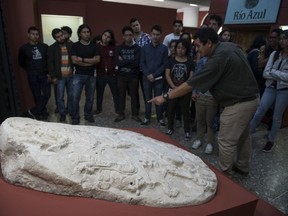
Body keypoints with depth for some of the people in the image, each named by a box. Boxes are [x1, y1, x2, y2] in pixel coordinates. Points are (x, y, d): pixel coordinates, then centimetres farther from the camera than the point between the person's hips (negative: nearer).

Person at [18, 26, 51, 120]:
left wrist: (49, 72, 0)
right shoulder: (23, 48, 0)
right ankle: (43, 112, 21)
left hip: (44, 75, 1)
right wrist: (30, 70, 10)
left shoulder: (44, 46, 3)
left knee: (47, 94, -6)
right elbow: (21, 62, 11)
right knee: (37, 96, 5)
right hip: (32, 76, -1)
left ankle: (34, 111, 10)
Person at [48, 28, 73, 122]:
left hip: (71, 75, 2)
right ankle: (62, 113, 17)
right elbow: (50, 63, -2)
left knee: (71, 95, 12)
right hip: (60, 77, -2)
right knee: (60, 97, 3)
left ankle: (70, 110, 31)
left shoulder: (71, 46, 4)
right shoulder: (52, 48, -1)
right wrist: (53, 76, -6)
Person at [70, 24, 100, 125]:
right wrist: (90, 62, -8)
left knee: (90, 97, 10)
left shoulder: (94, 46, 8)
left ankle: (88, 115, 26)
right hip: (78, 75, -2)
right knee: (75, 97, -5)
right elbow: (74, 60, -11)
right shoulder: (75, 46, 0)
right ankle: (75, 117, 7)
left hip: (91, 75, 3)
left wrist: (83, 59, -11)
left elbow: (97, 60, -5)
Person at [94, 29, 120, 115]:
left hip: (112, 74, 0)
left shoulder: (114, 47, 2)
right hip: (100, 74, 0)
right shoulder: (97, 46, 1)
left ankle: (118, 109, 21)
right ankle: (98, 108, 30)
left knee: (116, 92, 6)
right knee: (99, 92, 13)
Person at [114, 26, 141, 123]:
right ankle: (121, 114, 22)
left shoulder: (137, 48, 1)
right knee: (122, 96, 9)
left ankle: (135, 114, 21)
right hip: (122, 76, 1)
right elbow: (117, 63, -9)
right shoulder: (119, 48, 4)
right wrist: (130, 62, -13)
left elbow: (137, 63, -13)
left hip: (134, 76, -1)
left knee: (134, 95, 8)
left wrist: (124, 61, -10)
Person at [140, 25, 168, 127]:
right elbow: (142, 63, 2)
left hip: (159, 78, -1)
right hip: (147, 78, 1)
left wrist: (154, 75, -12)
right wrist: (147, 75, -11)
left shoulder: (164, 48, 0)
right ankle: (147, 117, 21)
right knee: (148, 99, 9)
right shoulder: (145, 47, 5)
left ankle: (160, 118, 18)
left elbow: (165, 64, -3)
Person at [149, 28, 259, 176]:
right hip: (251, 97, 10)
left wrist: (165, 97, -22)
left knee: (226, 141, 2)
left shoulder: (218, 59, -25)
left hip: (239, 103, -10)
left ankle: (225, 174, 18)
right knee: (242, 135, 23)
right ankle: (243, 166, 41)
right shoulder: (231, 46, 4)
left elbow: (192, 84, -26)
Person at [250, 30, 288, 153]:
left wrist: (273, 71, -10)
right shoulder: (274, 54, 3)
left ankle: (271, 141, 25)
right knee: (258, 113, -1)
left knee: (277, 117, 9)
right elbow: (265, 73, -5)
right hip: (270, 88, 2)